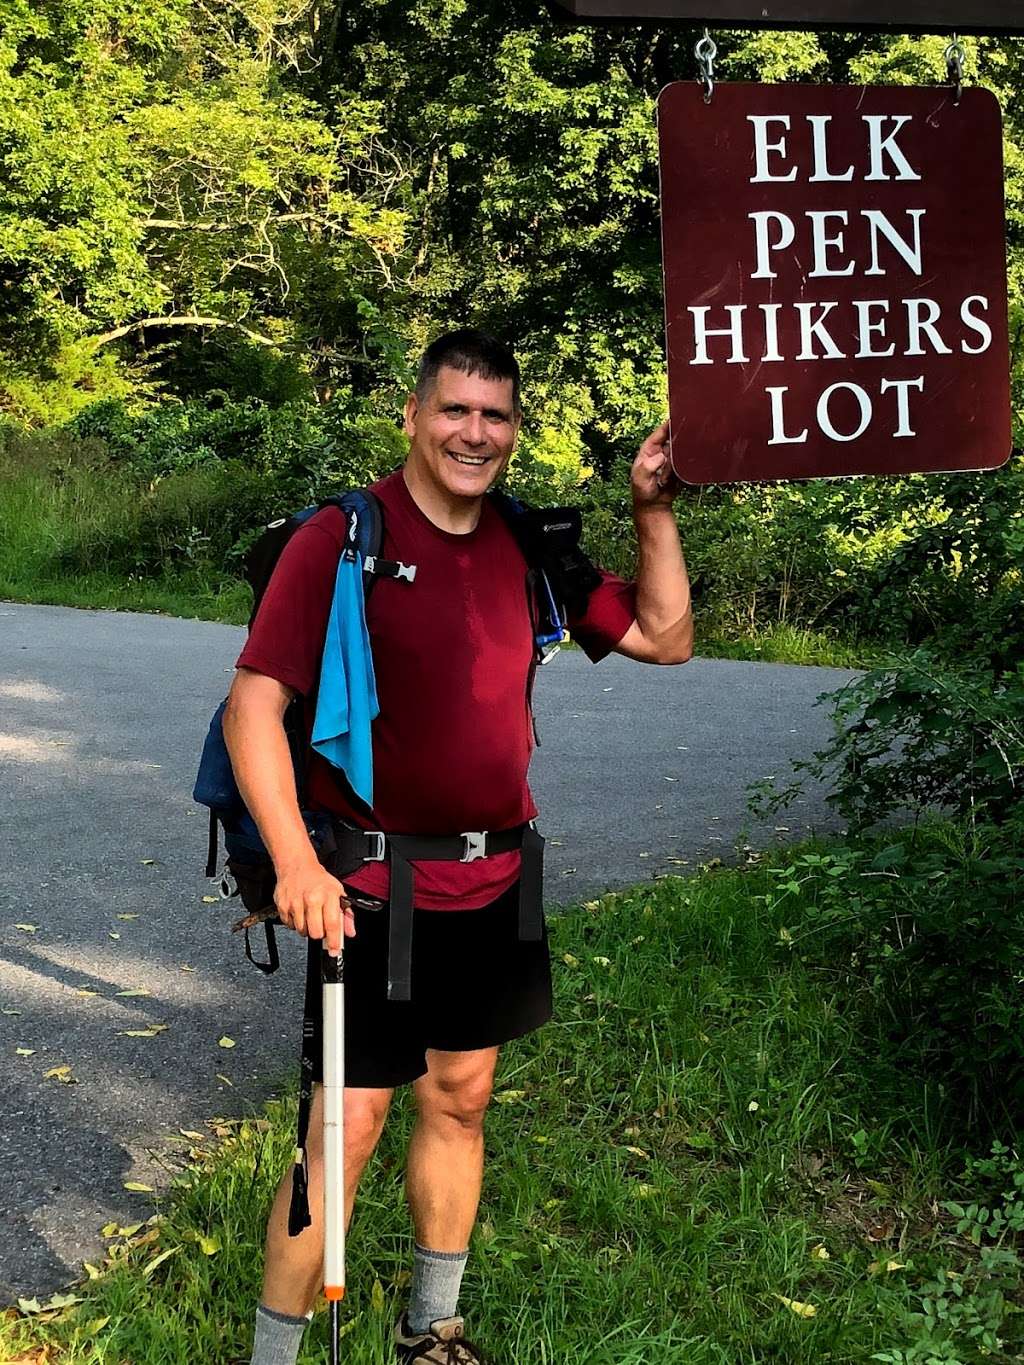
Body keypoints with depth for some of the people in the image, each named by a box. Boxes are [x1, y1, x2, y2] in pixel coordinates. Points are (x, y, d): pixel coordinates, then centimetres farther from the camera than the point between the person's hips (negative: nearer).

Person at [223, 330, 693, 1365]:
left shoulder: (527, 549, 5)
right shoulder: (341, 539, -13)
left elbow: (664, 638, 11)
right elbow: (253, 705, -18)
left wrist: (654, 514, -2)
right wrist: (294, 859, -30)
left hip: (493, 884, 6)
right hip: (373, 892, -6)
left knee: (461, 1097, 17)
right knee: (349, 1125, -3)